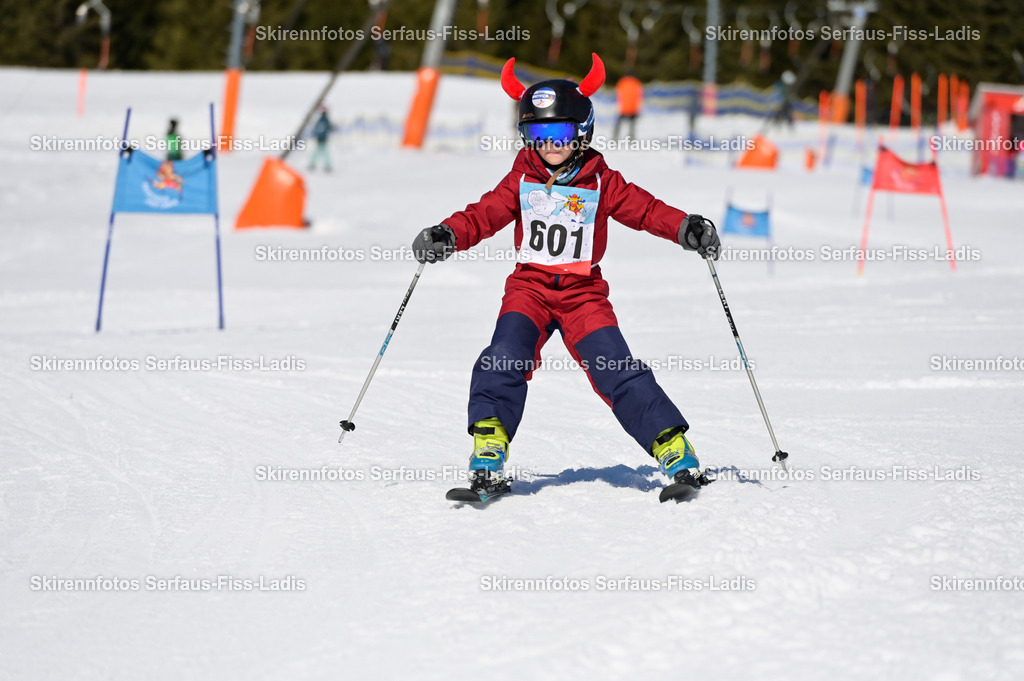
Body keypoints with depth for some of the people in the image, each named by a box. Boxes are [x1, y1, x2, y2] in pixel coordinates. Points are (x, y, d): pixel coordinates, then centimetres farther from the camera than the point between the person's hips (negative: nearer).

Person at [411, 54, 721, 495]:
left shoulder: (601, 182, 2)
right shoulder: (521, 180, 6)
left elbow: (645, 209, -2)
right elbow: (486, 214, 1)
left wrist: (686, 228, -19)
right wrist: (447, 235, -17)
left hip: (584, 293, -1)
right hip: (530, 286, 1)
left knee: (618, 371, -12)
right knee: (506, 356, -23)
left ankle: (674, 451, -10)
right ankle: (489, 442, -21)